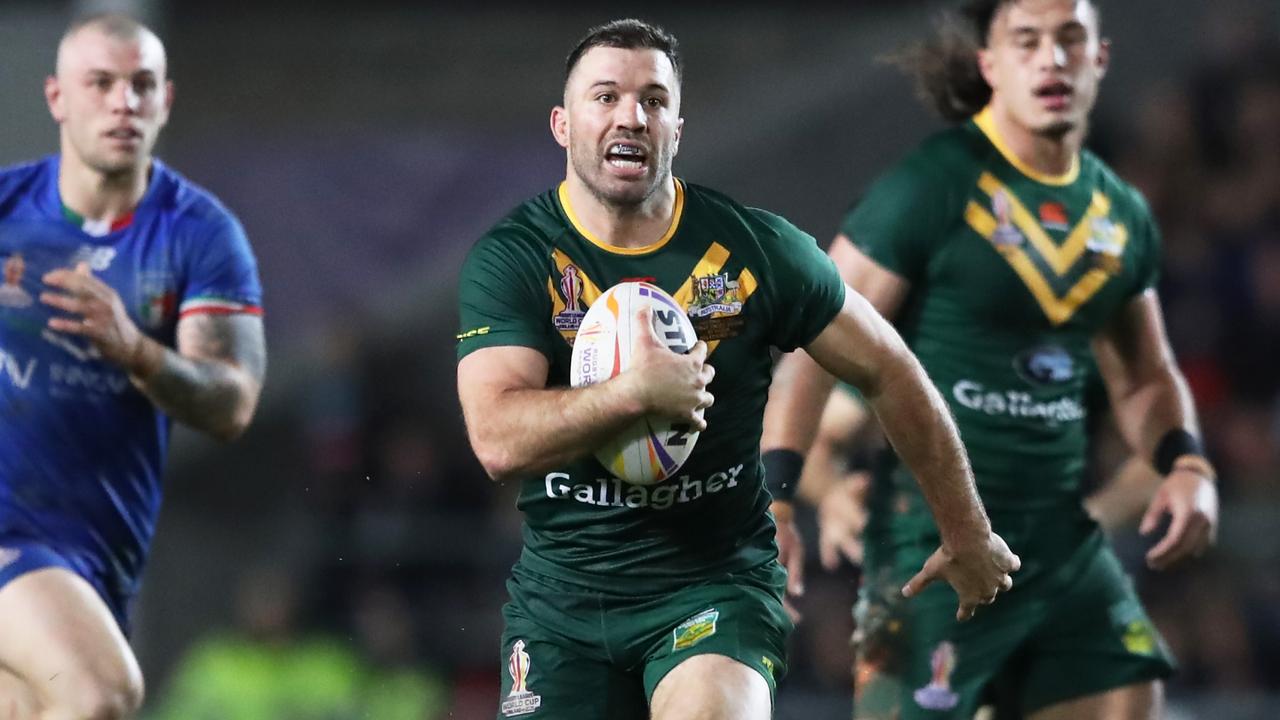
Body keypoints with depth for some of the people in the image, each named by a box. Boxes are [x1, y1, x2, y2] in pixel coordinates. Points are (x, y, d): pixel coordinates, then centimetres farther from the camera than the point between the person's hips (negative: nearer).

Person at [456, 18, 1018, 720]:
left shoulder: (754, 249, -3)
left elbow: (889, 374, 9)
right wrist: (634, 392, -33)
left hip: (719, 582, -1)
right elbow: (497, 440, -20)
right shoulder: (509, 259, -6)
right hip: (561, 598, 2)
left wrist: (967, 535, 16)